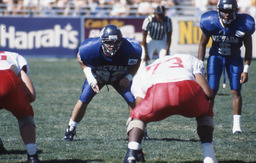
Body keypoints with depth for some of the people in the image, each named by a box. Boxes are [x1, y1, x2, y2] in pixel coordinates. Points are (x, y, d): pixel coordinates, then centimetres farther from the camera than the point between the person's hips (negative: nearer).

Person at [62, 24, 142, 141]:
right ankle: (70, 130, 9)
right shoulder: (91, 49, -37)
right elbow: (81, 59, -12)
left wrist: (128, 77, -22)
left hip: (120, 77, 0)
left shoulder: (129, 49, -36)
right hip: (97, 76, 0)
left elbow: (136, 62, -10)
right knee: (83, 100, -9)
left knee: (133, 101, -14)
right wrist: (90, 78, -19)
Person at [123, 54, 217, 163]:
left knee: (137, 117, 30)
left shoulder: (140, 76, 40)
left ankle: (131, 154, 4)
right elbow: (208, 94, 25)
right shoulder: (190, 59, 40)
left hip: (158, 93, 0)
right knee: (204, 114, 34)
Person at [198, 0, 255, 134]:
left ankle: (236, 125, -1)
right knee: (211, 91, -8)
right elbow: (202, 44, -7)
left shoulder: (243, 25, -24)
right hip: (216, 56, 0)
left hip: (234, 58, 0)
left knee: (236, 91, -6)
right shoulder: (211, 22, -23)